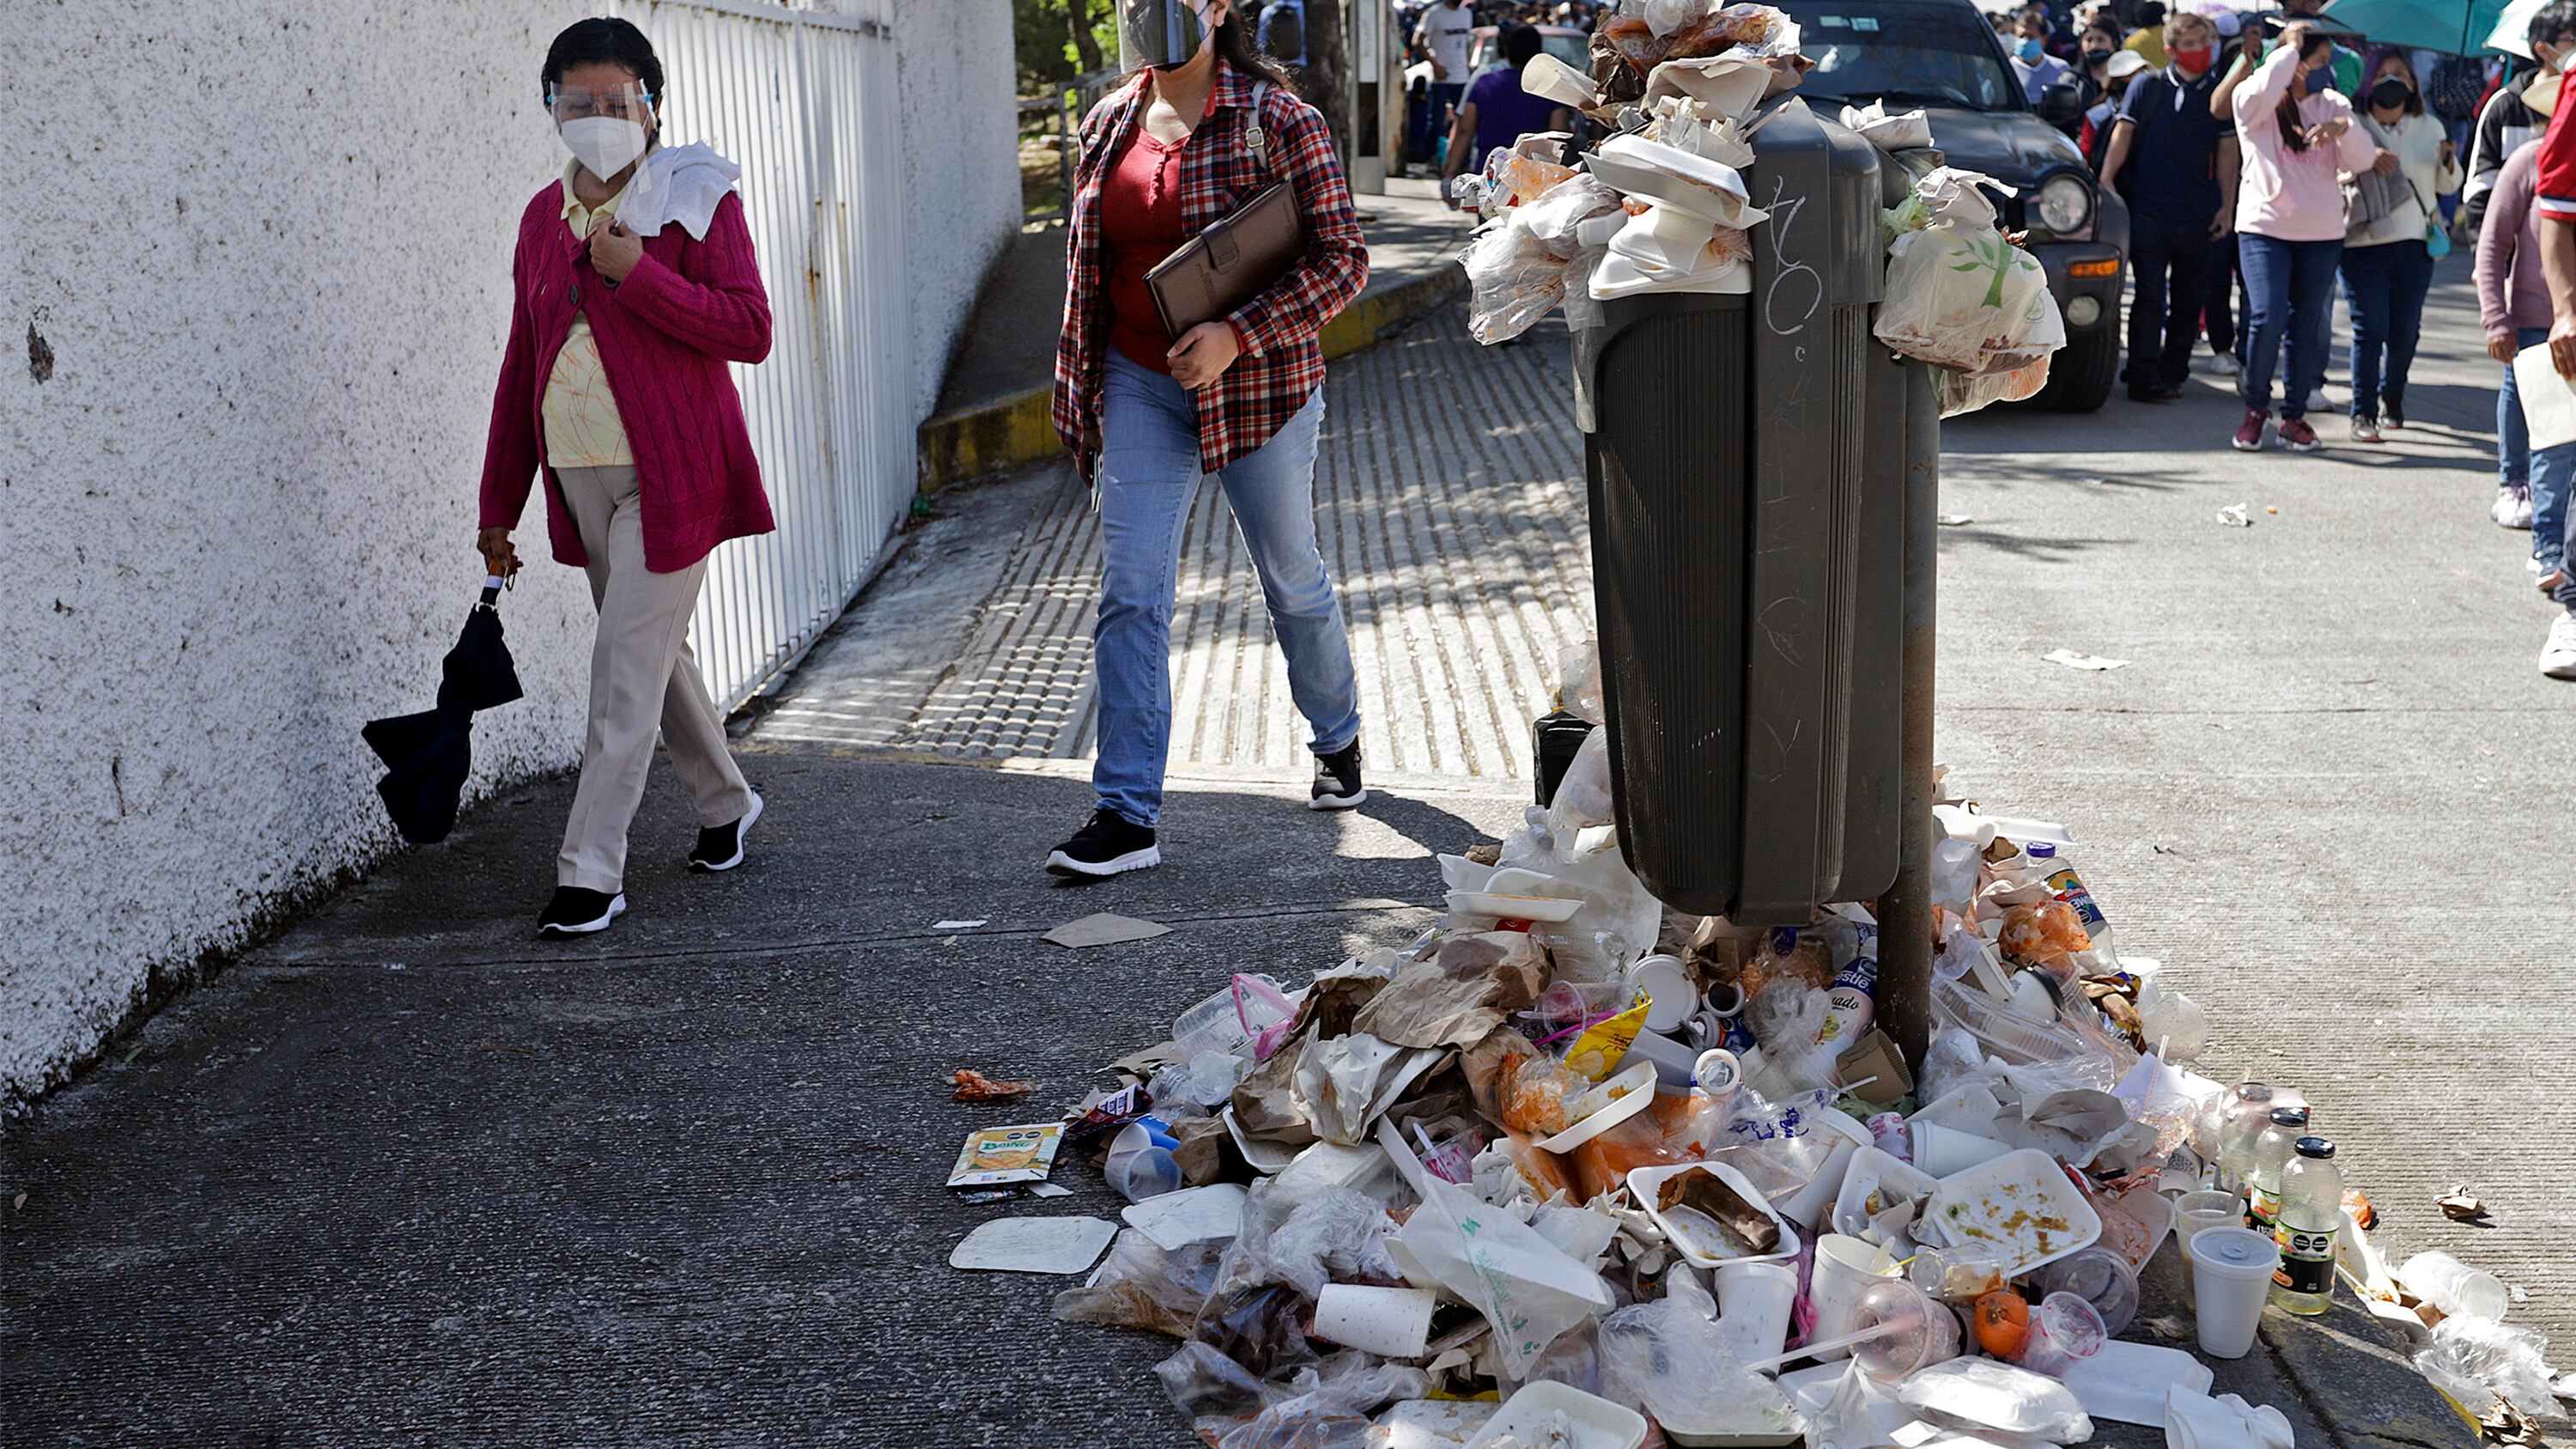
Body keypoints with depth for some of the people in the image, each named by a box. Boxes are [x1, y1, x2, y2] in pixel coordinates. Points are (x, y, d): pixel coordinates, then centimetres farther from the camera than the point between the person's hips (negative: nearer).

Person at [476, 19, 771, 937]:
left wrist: (637, 273, -21)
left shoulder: (695, 199, -5)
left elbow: (750, 330, -14)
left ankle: (591, 870, -3)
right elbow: (522, 363, 14)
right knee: (654, 650, 16)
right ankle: (724, 805, 37)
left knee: (627, 664, -8)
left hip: (670, 475, -6)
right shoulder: (544, 216, 11)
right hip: (580, 478, 6)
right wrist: (499, 502, 14)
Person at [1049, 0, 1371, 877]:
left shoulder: (1277, 121, -10)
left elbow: (1343, 260, -13)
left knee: (1291, 578, 13)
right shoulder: (1109, 126, 6)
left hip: (1256, 385, -4)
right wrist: (1082, 390, 16)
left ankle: (1338, 742, 39)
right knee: (1128, 591, -6)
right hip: (1139, 386, 4)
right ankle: (1127, 814, -5)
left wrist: (1238, 334, -23)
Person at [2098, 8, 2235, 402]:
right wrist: (2106, 181, -14)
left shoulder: (2219, 93, 8)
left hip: (2198, 216, 3)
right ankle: (2145, 379, -6)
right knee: (2150, 298, -6)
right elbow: (2123, 133, -1)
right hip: (2149, 210, -3)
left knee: (2189, 299, 7)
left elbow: (2227, 151, 10)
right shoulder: (2148, 86, 3)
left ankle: (2173, 373, 17)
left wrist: (2227, 206, 5)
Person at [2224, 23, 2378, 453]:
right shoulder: (2256, 104, -1)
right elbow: (2262, 91, -27)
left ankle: (2295, 415, 15)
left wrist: (2343, 127, -17)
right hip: (2264, 227, -4)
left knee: (2308, 326, 4)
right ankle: (2256, 407, 5)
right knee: (2267, 319, -15)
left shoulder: (2333, 105, 10)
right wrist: (2291, 47, -13)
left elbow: (2362, 160, 2)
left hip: (2322, 235, 4)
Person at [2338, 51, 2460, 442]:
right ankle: (2363, 413, -5)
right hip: (2363, 241, -3)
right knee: (2370, 328, -10)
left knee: (2405, 330, 6)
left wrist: (2449, 162, -2)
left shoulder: (2430, 128, 14)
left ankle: (2392, 396, 29)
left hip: (2415, 243, 3)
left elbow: (2447, 185, 19)